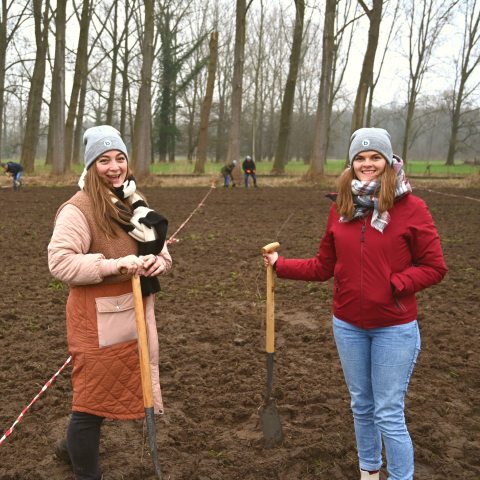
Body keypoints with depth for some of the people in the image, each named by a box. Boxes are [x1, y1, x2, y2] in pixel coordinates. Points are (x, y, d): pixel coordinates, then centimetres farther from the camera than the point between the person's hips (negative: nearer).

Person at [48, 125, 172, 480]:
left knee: (115, 388, 21)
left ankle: (74, 444, 46)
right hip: (98, 319, -8)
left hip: (137, 313, 8)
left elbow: (160, 250, 15)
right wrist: (115, 265, -28)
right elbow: (60, 262, -22)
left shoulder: (135, 203, 10)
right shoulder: (79, 208, -14)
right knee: (95, 395, 5)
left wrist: (158, 261, -9)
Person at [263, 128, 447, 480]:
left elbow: (435, 268, -9)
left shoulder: (411, 208, -12)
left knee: (389, 415, 1)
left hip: (394, 328, -4)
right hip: (348, 325, 5)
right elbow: (324, 266, 8)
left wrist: (394, 283, -21)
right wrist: (281, 265, 1)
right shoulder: (341, 208, 2)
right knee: (362, 406, 20)